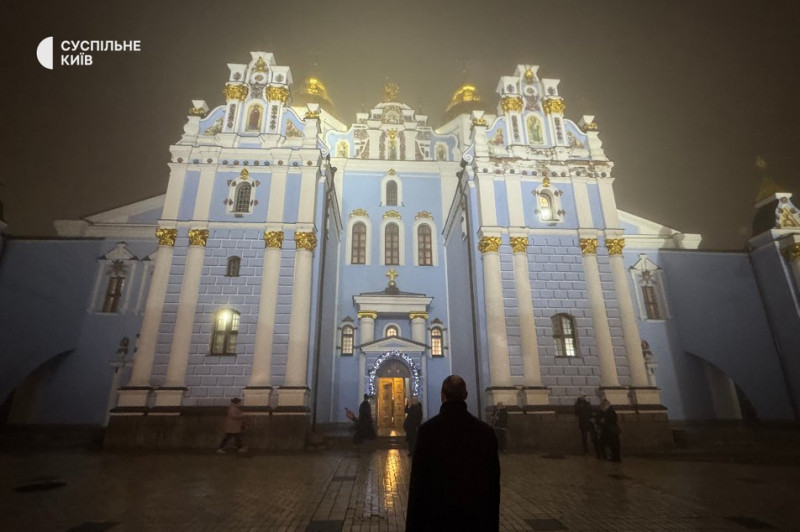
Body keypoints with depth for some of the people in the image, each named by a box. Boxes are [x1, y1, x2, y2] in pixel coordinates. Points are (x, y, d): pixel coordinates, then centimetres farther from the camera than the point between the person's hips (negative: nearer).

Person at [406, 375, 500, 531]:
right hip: (477, 519, 2)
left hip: (438, 518, -2)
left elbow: (418, 483, -11)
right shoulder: (486, 430, -6)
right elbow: (494, 483, 0)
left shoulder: (427, 430, -14)